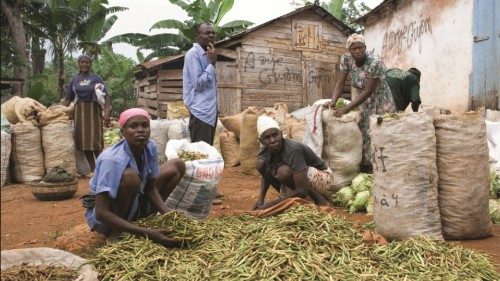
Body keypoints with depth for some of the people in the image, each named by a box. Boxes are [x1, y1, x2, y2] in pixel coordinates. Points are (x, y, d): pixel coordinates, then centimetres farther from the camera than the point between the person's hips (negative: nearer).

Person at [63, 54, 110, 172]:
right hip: (79, 112, 4)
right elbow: (67, 99, 15)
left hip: (94, 111, -4)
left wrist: (107, 113, -14)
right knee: (84, 142, 4)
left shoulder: (96, 78, 4)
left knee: (95, 141, -9)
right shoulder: (74, 80, 12)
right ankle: (92, 169, 11)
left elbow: (106, 97, -2)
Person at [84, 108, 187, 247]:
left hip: (134, 204, 7)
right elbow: (101, 213, -34)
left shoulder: (150, 147, -12)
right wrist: (147, 233, -39)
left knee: (177, 165, 2)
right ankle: (116, 232, -15)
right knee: (130, 176, -36)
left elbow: (151, 189, -1)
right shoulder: (113, 159, -31)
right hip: (104, 218, -7)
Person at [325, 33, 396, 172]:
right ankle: (366, 165, 18)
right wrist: (333, 101, -30)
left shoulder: (374, 62, -28)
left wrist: (346, 108, -35)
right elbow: (340, 83, -12)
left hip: (381, 101, -5)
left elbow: (368, 91, -29)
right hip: (364, 101, 5)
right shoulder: (346, 59, -13)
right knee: (363, 132, 7)